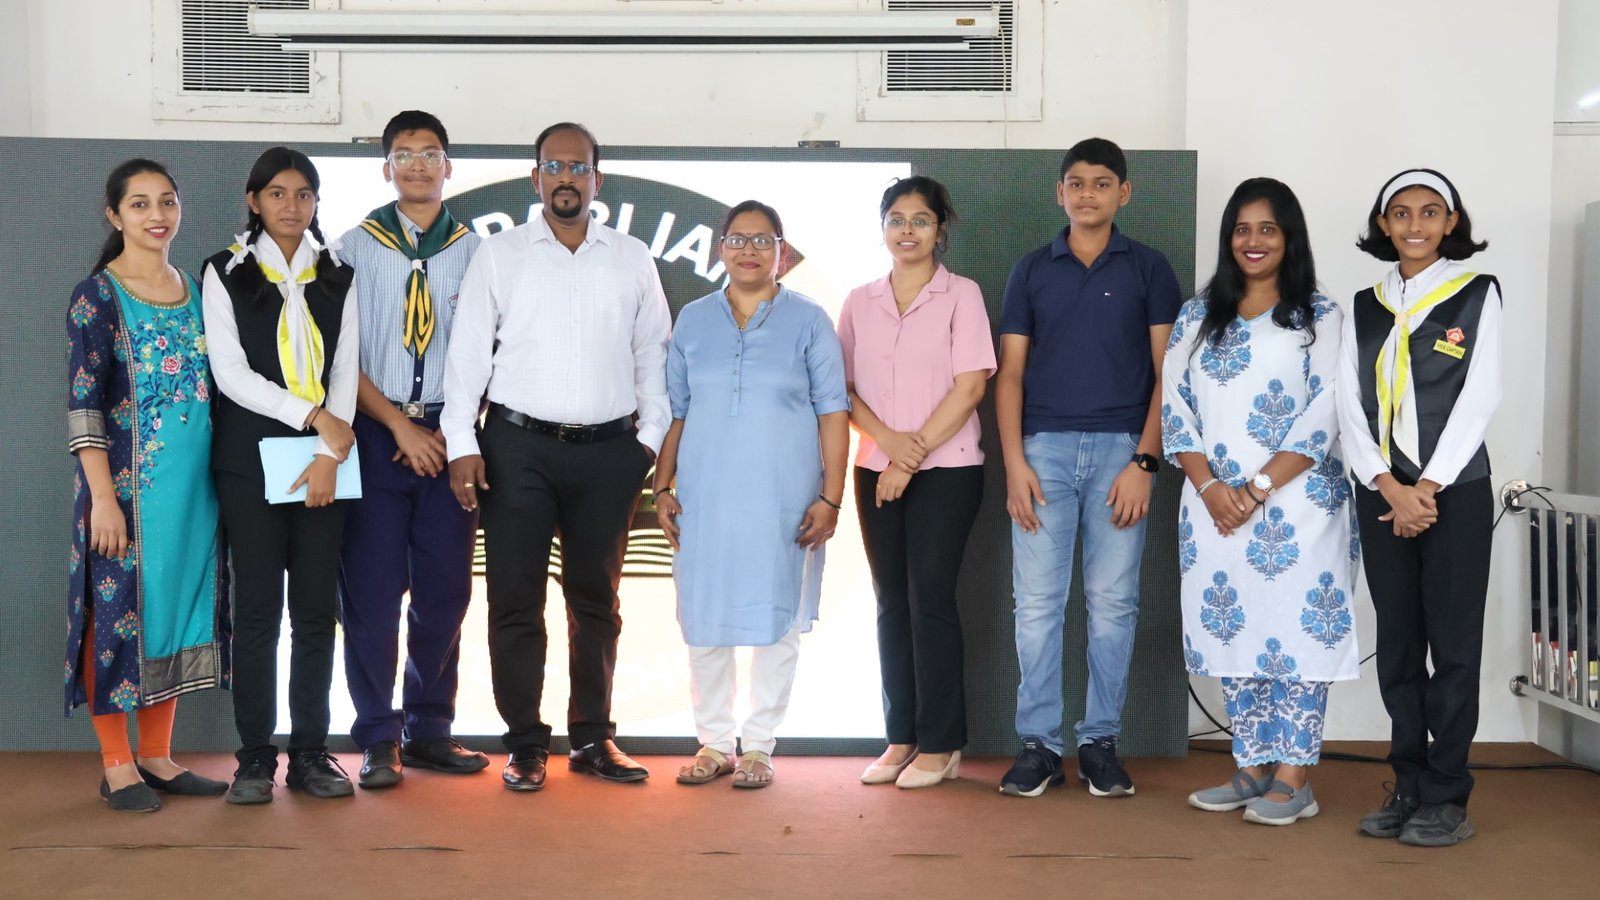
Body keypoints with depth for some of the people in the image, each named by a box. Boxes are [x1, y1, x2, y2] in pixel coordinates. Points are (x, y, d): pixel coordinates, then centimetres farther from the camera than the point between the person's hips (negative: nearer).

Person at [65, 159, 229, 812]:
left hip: (193, 483, 6)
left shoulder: (196, 290, 11)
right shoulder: (97, 295, -5)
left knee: (180, 605, 9)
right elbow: (83, 403, -10)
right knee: (119, 611, 0)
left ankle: (157, 757, 20)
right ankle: (117, 765, 11)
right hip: (128, 482, -6)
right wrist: (104, 496, -16)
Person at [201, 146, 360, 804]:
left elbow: (346, 369, 4)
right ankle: (254, 759, 6)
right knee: (257, 607, -2)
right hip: (251, 457, -2)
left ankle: (311, 754, 10)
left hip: (325, 457, 2)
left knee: (316, 608, 3)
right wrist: (315, 417, -11)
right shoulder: (226, 273, 5)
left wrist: (330, 456, -9)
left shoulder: (337, 278, 11)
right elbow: (232, 374, -5)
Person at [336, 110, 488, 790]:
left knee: (445, 589, 4)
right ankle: (378, 740, 9)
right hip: (375, 434, -1)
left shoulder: (474, 251, 8)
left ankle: (428, 731, 17)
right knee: (371, 592, -2)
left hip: (448, 435, 1)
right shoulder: (356, 246, 5)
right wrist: (402, 425, -7)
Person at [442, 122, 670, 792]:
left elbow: (653, 355, 11)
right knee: (516, 599, 1)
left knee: (596, 598, 10)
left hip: (609, 451, 2)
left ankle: (592, 739, 20)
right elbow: (467, 353, 2)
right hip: (518, 446, -1)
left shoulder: (632, 260, 10)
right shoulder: (498, 255, 5)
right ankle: (525, 744, 12)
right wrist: (461, 445, -6)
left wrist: (652, 437, 2)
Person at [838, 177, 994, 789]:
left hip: (946, 469, -4)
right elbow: (844, 387, 6)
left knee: (930, 596, -6)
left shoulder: (960, 295, 0)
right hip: (877, 470, 4)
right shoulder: (860, 302, 11)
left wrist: (915, 452, -13)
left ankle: (940, 744, 3)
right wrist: (888, 440, -11)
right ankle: (900, 738, 14)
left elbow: (970, 386, -8)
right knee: (890, 601, 6)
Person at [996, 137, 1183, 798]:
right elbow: (1010, 373, 7)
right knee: (1037, 602, -1)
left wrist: (1144, 462, -8)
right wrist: (1014, 462, -4)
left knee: (1113, 603, 2)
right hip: (1044, 449, 1)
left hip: (1120, 449, -1)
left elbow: (1166, 372, 3)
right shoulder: (1031, 271, 11)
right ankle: (1038, 743, 7)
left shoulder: (1149, 269, 8)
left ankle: (1100, 743, 12)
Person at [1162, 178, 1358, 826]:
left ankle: (1294, 780, 3)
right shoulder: (1197, 317, 13)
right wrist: (1209, 486, -8)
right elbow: (1174, 408, 6)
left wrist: (1258, 487, -13)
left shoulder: (1318, 317, 2)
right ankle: (1253, 769, 17)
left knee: (1293, 630, -4)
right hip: (1214, 505, 4)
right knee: (1232, 630, 6)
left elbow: (1323, 417, -6)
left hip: (1296, 506, -4)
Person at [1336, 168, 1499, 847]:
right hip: (1381, 493, 3)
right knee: (1397, 643, 6)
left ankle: (1447, 798, 6)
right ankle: (1408, 788, 14)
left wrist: (1429, 487, -12)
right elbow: (1350, 406, 3)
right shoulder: (1364, 306, 10)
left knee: (1453, 643, -1)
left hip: (1455, 490, -3)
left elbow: (1479, 397, -6)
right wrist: (1390, 489, -10)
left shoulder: (1477, 294, 2)